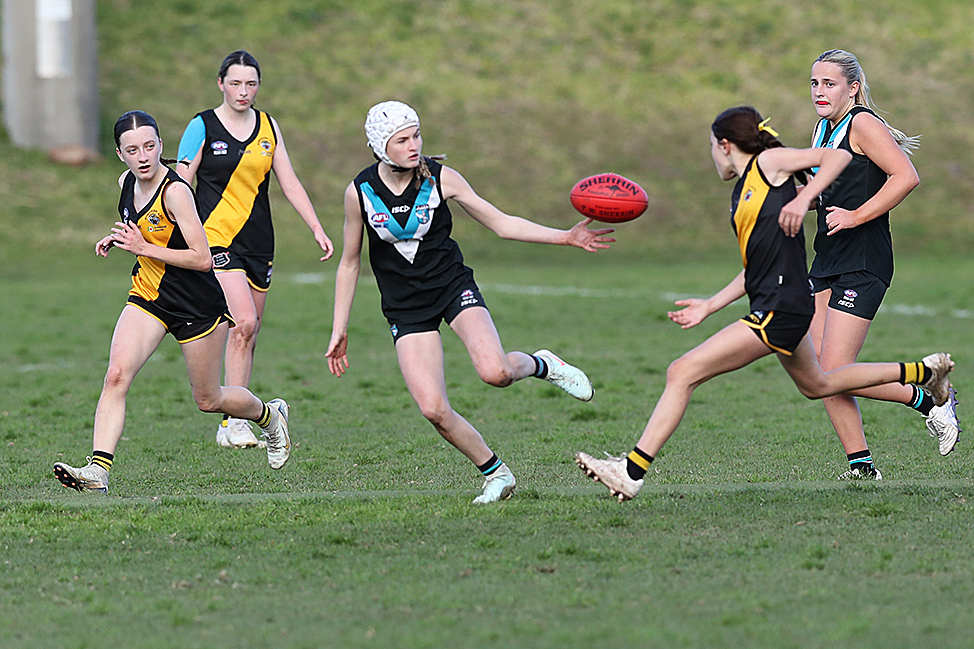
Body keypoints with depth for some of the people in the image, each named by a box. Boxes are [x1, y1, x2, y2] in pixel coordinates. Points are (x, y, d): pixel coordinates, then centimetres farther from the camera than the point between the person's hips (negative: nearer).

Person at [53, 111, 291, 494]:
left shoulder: (175, 192, -23)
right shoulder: (127, 183, 0)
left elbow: (203, 259, -26)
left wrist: (143, 247, -26)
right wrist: (118, 240, 1)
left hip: (198, 304, -6)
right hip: (148, 298, 6)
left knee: (209, 400, 10)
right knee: (116, 375, -18)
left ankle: (271, 416, 41)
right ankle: (98, 470, -23)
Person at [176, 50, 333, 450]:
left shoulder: (268, 127, 10)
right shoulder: (203, 127, -4)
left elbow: (290, 183, 12)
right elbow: (180, 186, -3)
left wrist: (318, 230, 5)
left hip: (259, 243, 5)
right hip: (217, 237, -5)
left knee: (248, 334, 5)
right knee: (244, 323, -21)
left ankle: (229, 427, 12)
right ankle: (235, 422, -18)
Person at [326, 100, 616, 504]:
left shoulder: (441, 179, -8)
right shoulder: (359, 193, -7)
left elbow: (501, 224, 0)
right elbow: (349, 263, 6)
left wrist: (566, 238, -9)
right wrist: (339, 331, 5)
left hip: (454, 288, -1)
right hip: (405, 310, 1)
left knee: (495, 372, -28)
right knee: (433, 410, -16)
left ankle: (541, 365, 7)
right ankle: (495, 473, 6)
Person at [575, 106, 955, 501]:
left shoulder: (768, 163, -4)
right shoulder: (742, 193, 20)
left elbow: (838, 156, -10)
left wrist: (802, 200, -23)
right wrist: (709, 307, 20)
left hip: (778, 311, -11)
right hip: (781, 309, 11)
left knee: (682, 374, -14)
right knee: (817, 385, 31)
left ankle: (632, 472, -14)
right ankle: (923, 372, 40)